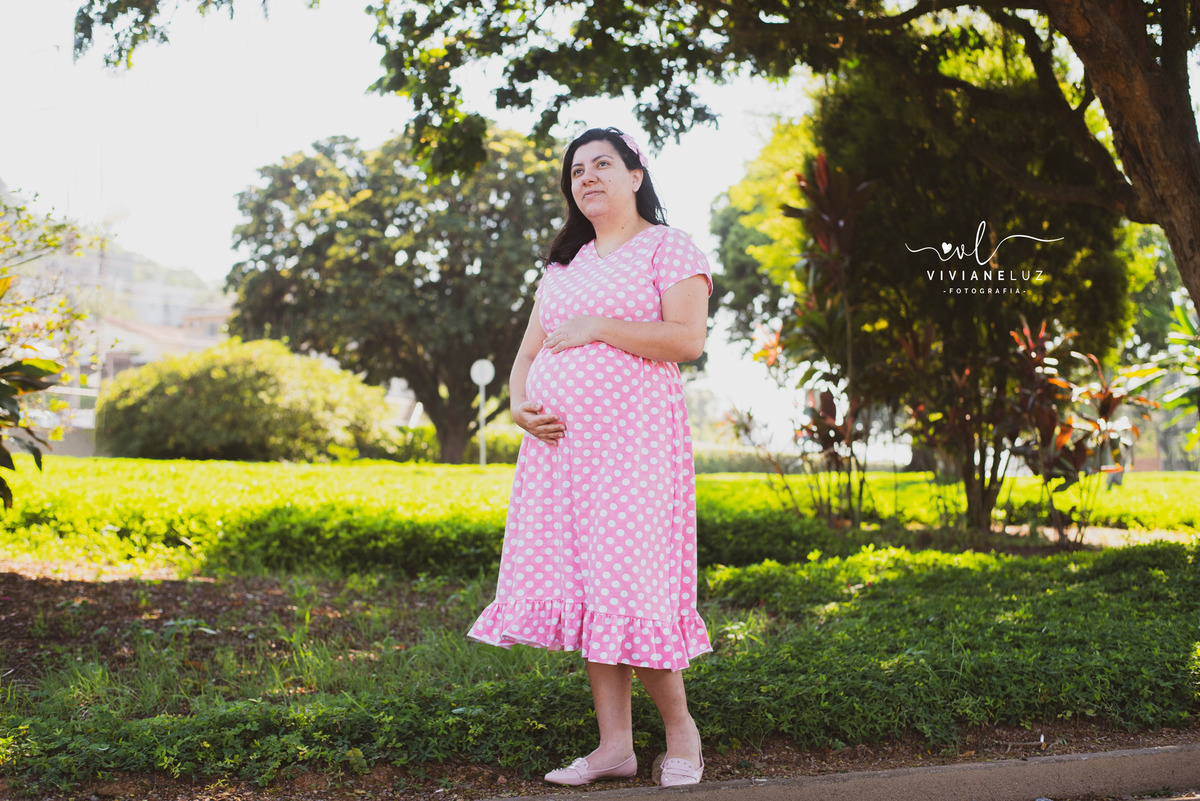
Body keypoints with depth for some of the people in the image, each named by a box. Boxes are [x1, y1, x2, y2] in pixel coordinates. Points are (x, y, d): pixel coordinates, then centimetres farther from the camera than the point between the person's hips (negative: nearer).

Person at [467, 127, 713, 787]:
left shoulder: (668, 248, 3)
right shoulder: (563, 264, 22)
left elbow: (687, 340, -11)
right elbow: (528, 353, 21)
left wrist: (598, 326, -11)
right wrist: (520, 405, 1)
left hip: (635, 440, -6)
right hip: (559, 440, 7)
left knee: (626, 585, -11)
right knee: (582, 587, 3)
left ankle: (681, 730, 9)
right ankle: (614, 745, 9)